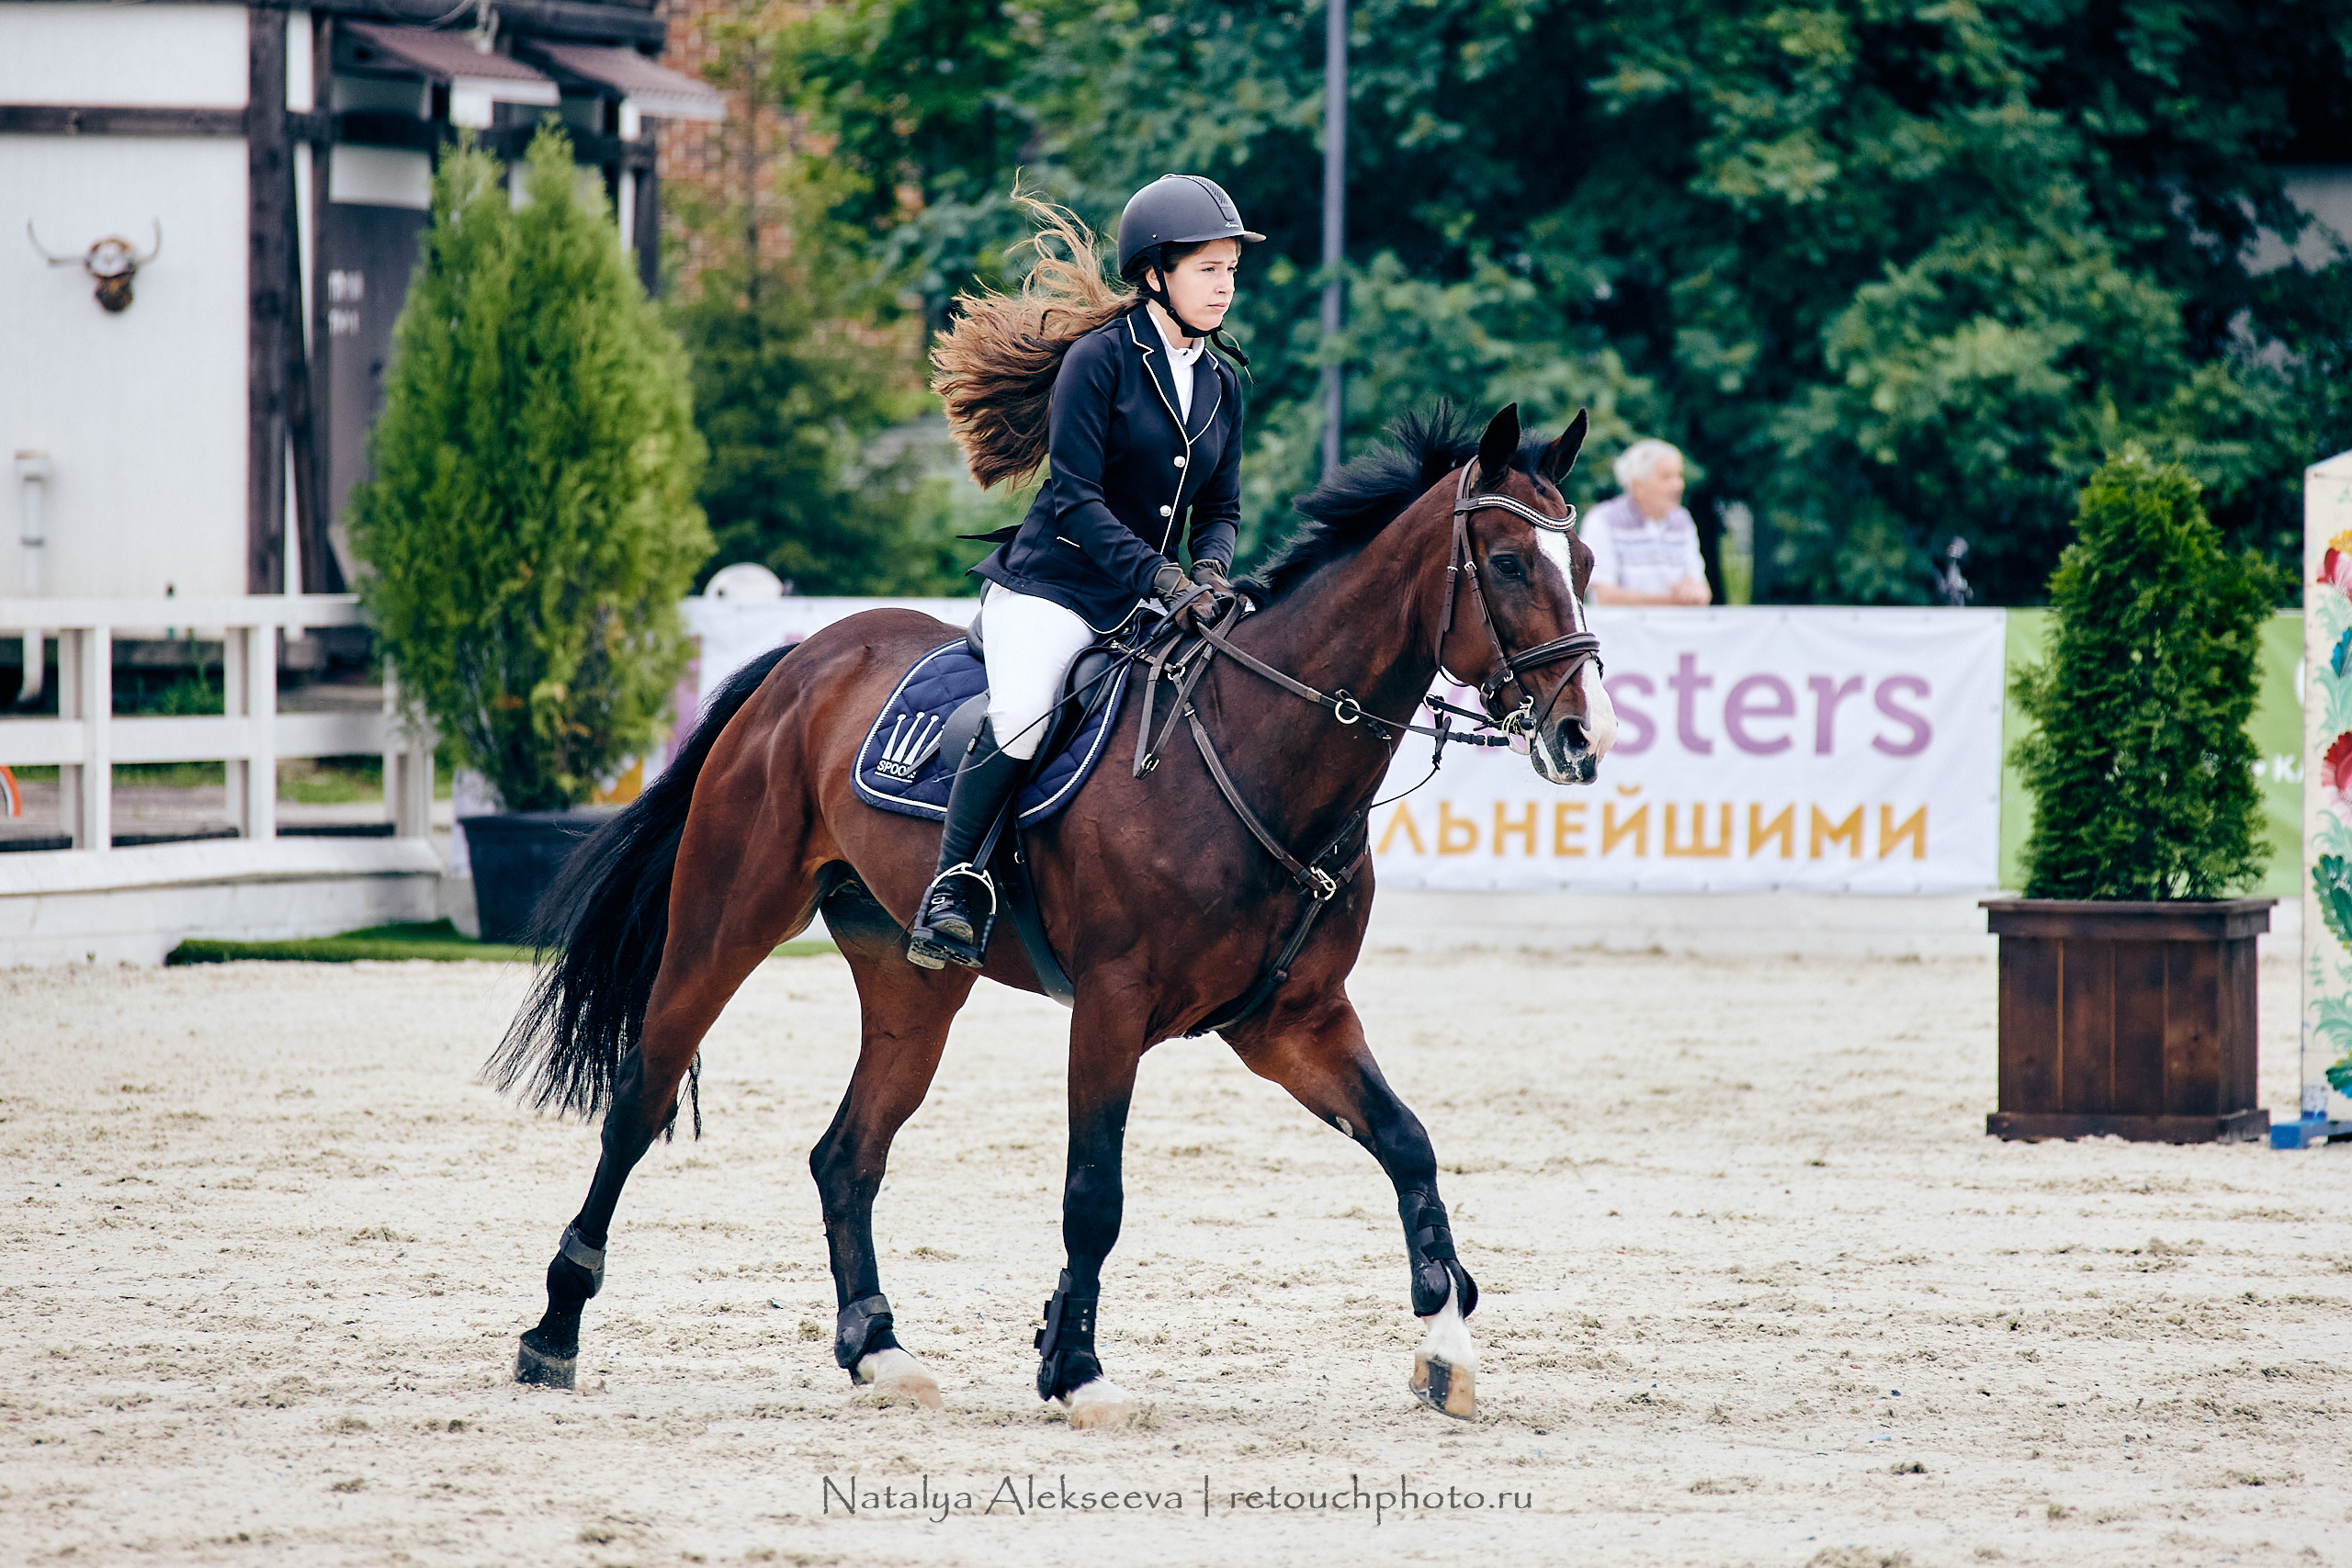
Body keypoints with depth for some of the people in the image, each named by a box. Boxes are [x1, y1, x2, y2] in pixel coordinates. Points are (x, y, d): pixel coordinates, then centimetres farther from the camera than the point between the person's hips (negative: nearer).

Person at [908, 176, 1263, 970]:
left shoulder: (1220, 382, 11)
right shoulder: (1098, 359, -9)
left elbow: (1221, 507, 14)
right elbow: (1076, 500, -14)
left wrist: (1209, 569, -9)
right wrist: (1157, 574, -25)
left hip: (1151, 601, 7)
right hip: (1052, 585, -7)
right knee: (1022, 711, -32)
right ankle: (954, 883, -16)